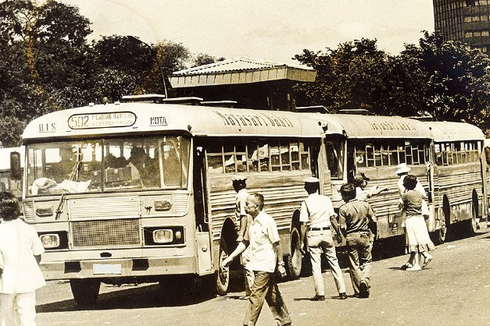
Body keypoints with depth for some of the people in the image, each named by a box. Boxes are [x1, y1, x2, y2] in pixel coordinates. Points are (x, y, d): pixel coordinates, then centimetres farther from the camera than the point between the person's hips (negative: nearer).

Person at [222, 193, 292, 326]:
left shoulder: (267, 221, -14)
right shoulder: (253, 222, 10)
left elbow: (276, 244, -12)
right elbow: (245, 242, 18)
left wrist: (280, 264, -11)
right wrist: (230, 258, 15)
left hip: (265, 265, -8)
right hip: (257, 265, 8)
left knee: (256, 296, -8)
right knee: (272, 296, 14)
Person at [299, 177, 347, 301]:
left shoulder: (306, 203, -6)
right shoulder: (326, 199, 2)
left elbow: (304, 224, -8)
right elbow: (333, 217, 3)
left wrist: (302, 240, -2)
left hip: (313, 234, -3)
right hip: (327, 232, 3)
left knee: (316, 264, 2)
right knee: (333, 262, 10)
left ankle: (320, 293, 0)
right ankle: (342, 291, 9)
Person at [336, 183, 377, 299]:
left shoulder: (343, 208, -9)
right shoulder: (365, 204, 0)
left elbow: (343, 227, -11)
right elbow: (373, 221, 0)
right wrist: (373, 233, 17)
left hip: (351, 237, -2)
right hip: (364, 236, 2)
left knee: (354, 264, 7)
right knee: (366, 261, 16)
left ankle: (358, 291, 7)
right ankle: (365, 280, -11)